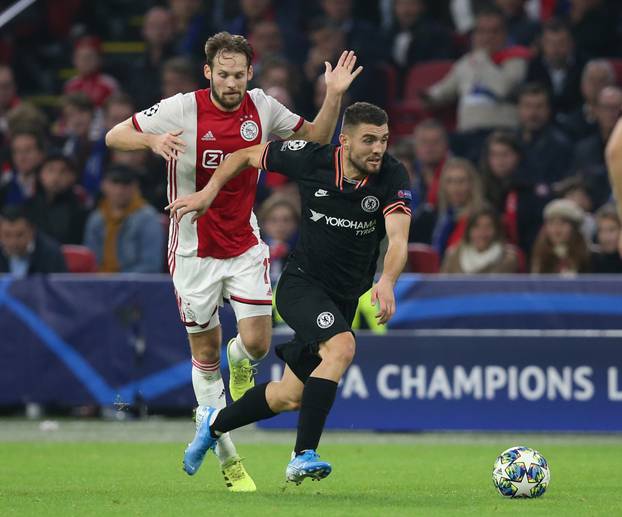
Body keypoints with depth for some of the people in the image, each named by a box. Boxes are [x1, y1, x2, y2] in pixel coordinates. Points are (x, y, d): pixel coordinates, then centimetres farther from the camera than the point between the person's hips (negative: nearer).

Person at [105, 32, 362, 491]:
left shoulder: (261, 108, -4)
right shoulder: (180, 109, -13)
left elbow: (316, 137, 11)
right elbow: (114, 137, -9)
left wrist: (334, 96, -7)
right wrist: (153, 140, -30)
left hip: (245, 248, 2)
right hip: (194, 252, -2)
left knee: (257, 343, -11)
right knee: (205, 354, 4)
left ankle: (239, 365, 29)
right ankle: (228, 459, 16)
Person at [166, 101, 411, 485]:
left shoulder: (393, 177, -16)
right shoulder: (312, 159, -14)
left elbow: (398, 238, -30)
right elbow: (249, 155, 4)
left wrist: (387, 281, -48)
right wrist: (210, 191, -4)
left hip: (344, 299, 3)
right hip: (301, 283, -3)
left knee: (291, 397, 10)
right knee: (342, 348, -32)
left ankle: (215, 423, 36)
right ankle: (303, 455, -32)